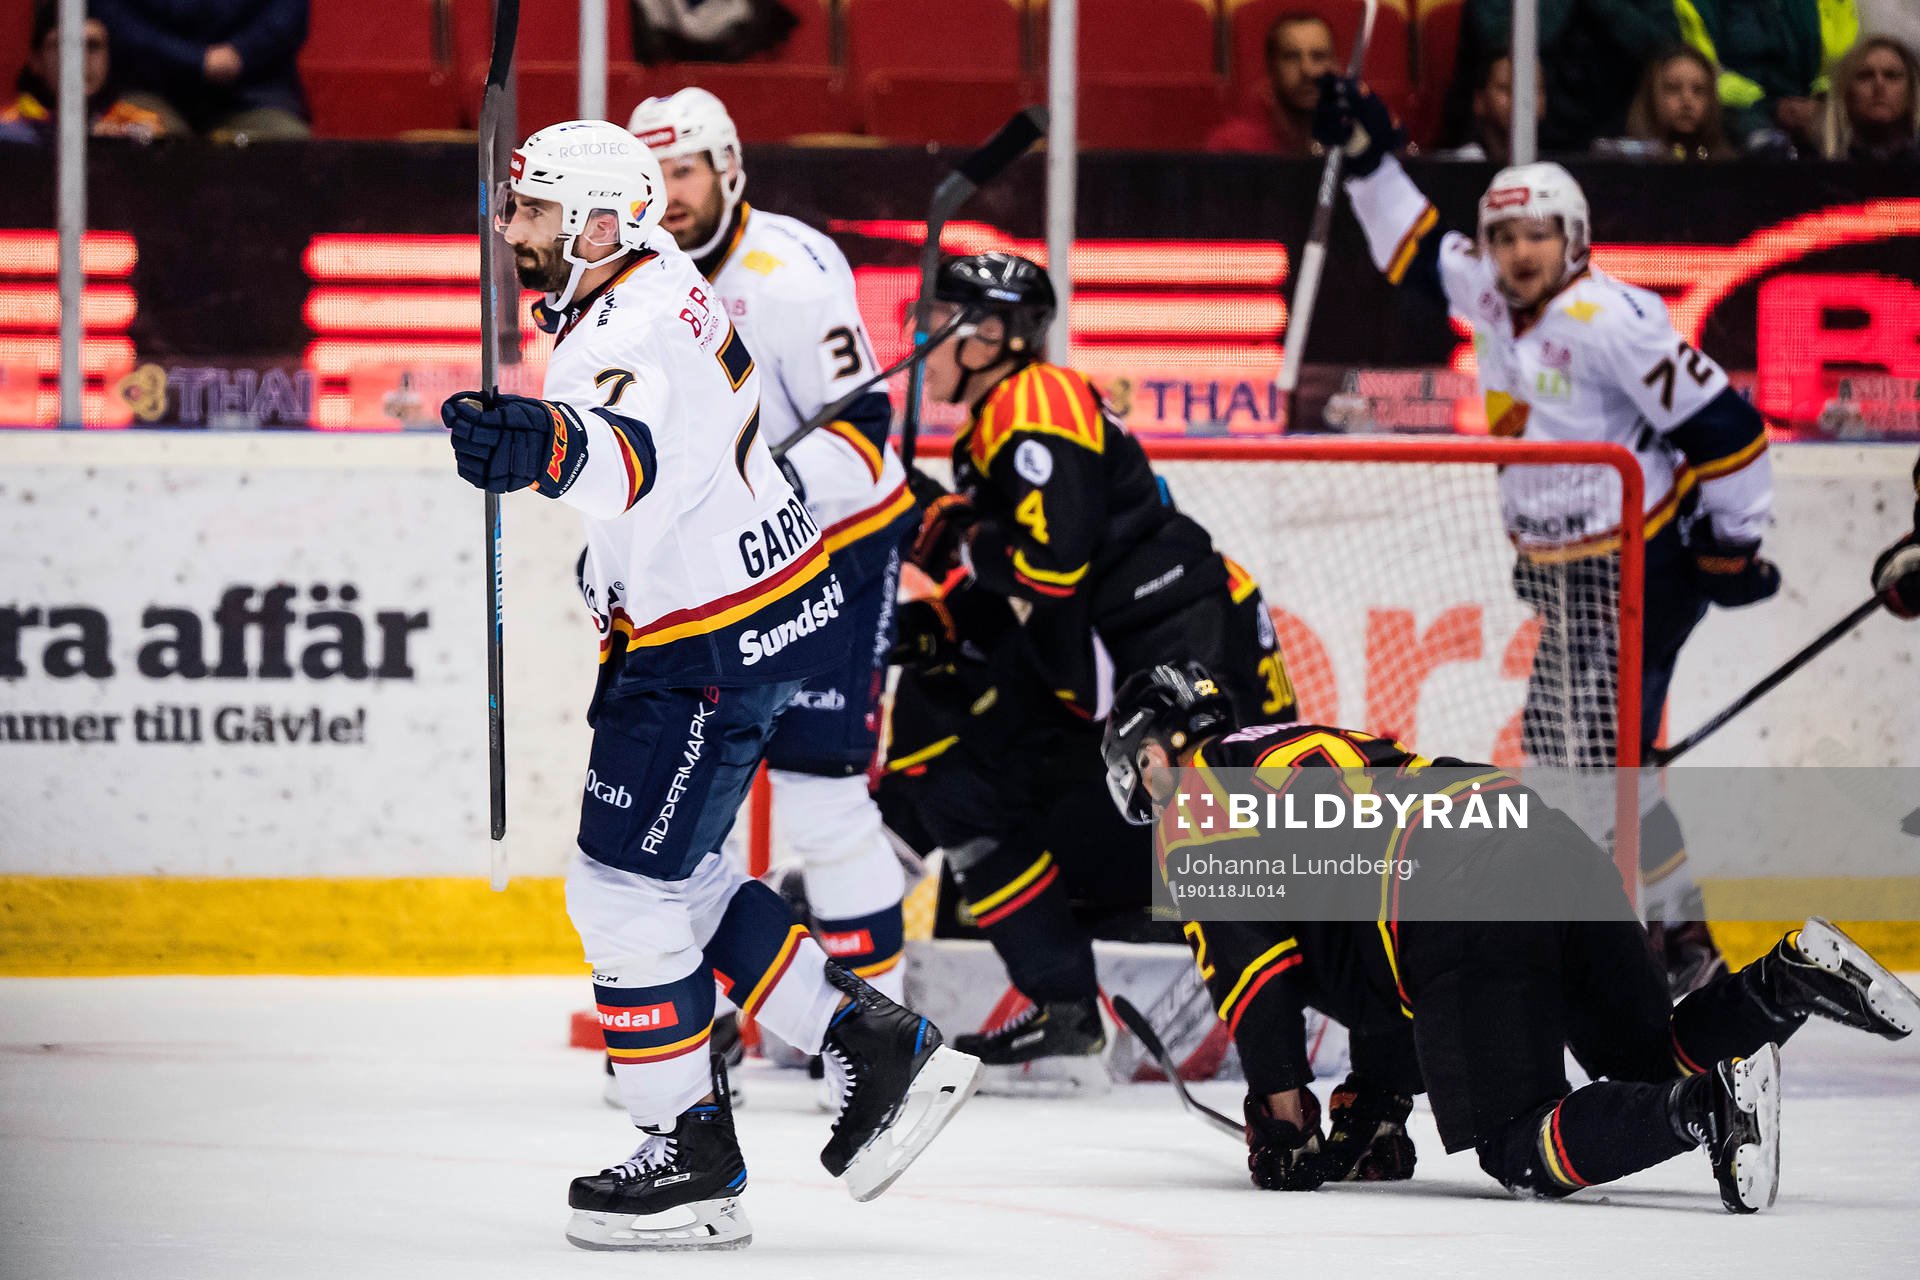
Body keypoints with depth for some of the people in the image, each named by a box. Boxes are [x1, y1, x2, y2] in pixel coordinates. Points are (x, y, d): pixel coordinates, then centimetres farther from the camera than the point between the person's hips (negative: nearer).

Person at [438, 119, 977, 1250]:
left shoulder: (635, 333, -26)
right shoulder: (667, 287, 7)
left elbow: (629, 448, -51)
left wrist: (548, 447, -71)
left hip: (712, 646, -11)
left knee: (626, 888, -5)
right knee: (677, 875, 17)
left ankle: (692, 1163, 3)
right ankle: (882, 1049, 19)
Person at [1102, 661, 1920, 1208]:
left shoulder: (1198, 795, 15)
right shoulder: (1321, 745, 40)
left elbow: (1252, 961, 2)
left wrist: (1281, 1117, 8)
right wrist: (1376, 1103, 45)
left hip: (1462, 902, -8)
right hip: (1557, 845, 8)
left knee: (1522, 1151, -6)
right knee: (1651, 1060, 22)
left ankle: (1709, 1110, -32)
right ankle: (1786, 980, -6)